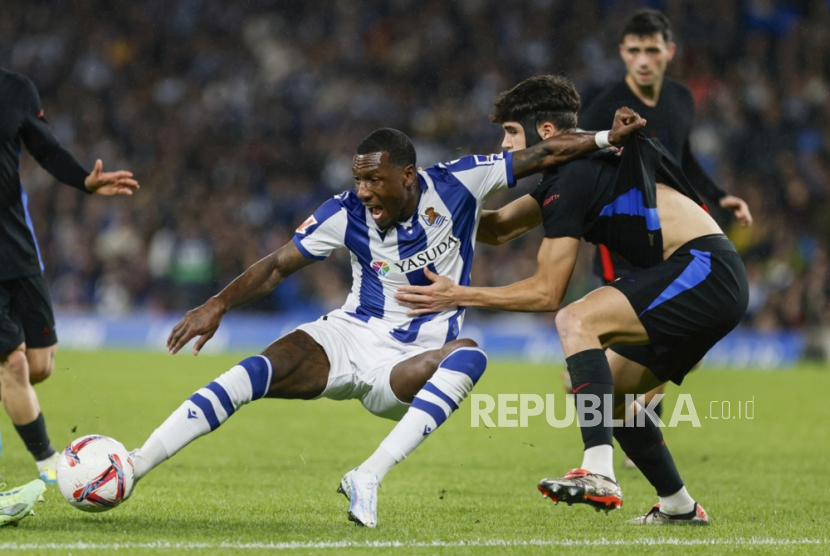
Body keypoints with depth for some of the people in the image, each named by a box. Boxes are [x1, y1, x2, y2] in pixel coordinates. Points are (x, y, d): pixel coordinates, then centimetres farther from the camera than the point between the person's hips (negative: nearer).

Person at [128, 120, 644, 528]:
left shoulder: (456, 184, -10)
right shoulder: (346, 213, -8)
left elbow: (543, 153, -5)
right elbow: (279, 265, -2)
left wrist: (607, 139, -14)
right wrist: (219, 304, -14)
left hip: (410, 365, -1)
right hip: (348, 338, 1)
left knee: (468, 355, -36)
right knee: (255, 373, -25)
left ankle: (368, 477, -38)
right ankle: (133, 466, -26)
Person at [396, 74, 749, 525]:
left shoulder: (573, 179, -12)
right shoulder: (571, 171, 18)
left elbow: (547, 292, -11)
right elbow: (500, 227, 28)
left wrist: (460, 296, -7)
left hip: (704, 270, -10)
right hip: (712, 285, 10)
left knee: (575, 321, -23)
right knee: (605, 391, 15)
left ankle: (598, 475, -35)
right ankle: (679, 506, 24)